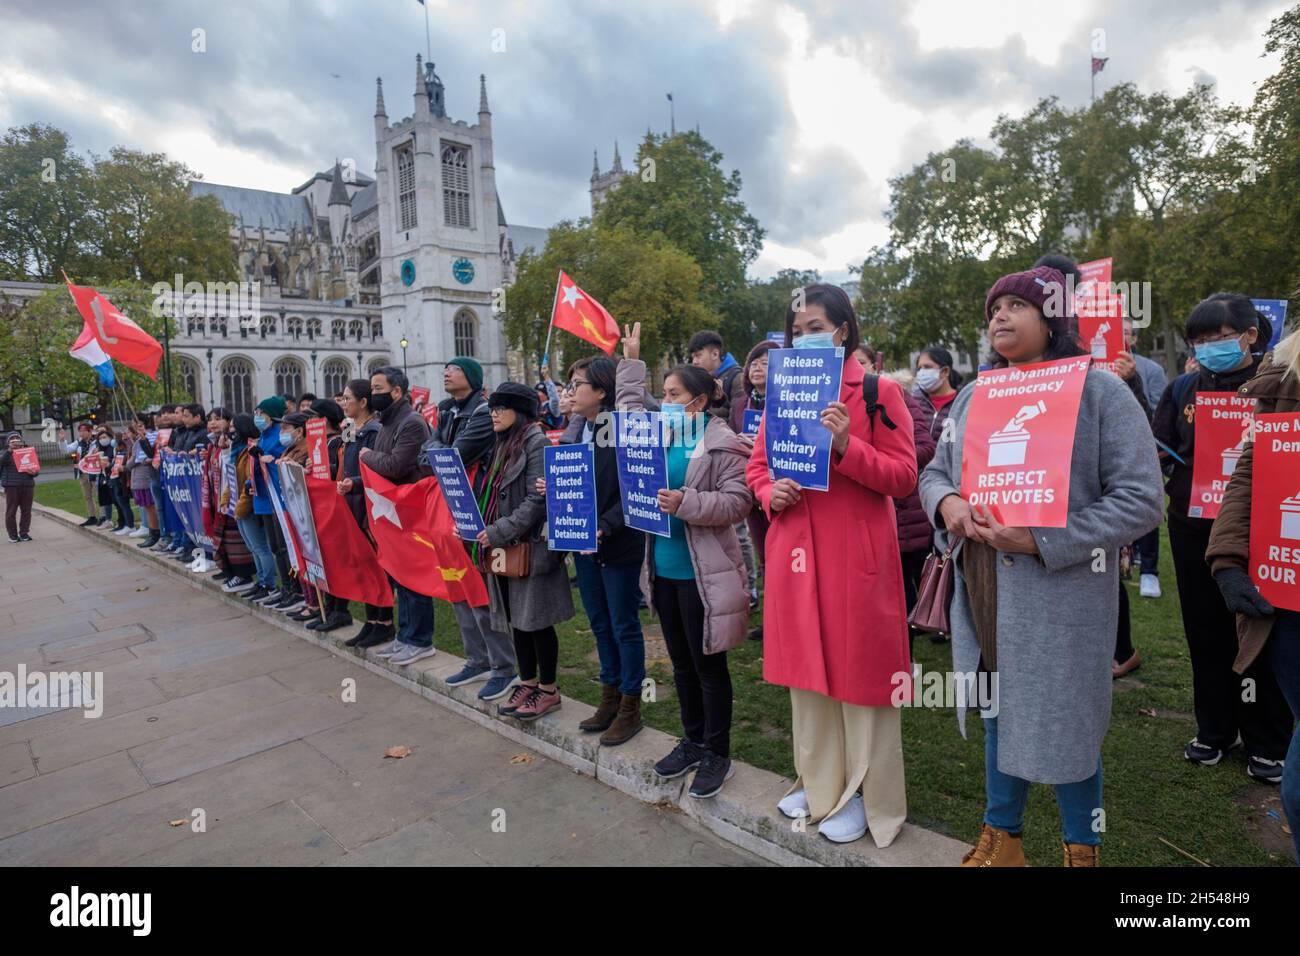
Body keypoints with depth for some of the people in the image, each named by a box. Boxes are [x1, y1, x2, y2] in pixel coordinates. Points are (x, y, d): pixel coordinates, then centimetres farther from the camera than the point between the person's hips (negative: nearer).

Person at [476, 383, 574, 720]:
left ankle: (548, 691, 16)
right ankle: (528, 683, 29)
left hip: (531, 547, -8)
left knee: (536, 620, 2)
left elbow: (537, 501, -19)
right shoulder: (502, 445, 14)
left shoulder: (536, 444, -12)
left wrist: (499, 532, -19)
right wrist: (479, 527, 2)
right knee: (516, 618, 15)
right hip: (503, 548, 8)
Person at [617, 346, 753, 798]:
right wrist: (631, 361, 26)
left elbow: (739, 501, -18)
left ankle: (717, 754, 22)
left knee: (708, 665, 6)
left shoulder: (723, 444, -11)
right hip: (663, 568, 7)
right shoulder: (660, 435, 9)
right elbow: (629, 405, 28)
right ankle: (692, 741, 35)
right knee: (681, 662, 18)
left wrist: (685, 503, -26)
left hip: (702, 572, -7)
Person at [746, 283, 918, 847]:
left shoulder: (878, 392, -3)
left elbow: (904, 475, -7)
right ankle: (820, 781, 33)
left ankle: (863, 794, 24)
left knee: (858, 670, 5)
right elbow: (757, 465, 15)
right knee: (808, 666, 14)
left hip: (857, 552, -4)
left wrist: (847, 446, -22)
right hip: (795, 550, 5)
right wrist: (770, 494, -7)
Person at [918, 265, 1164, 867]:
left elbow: (1141, 500, -13)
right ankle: (1001, 838, 40)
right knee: (1000, 716, 19)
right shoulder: (973, 396, 8)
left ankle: (1082, 851, 36)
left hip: (1062, 600, -5)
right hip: (983, 596, 5)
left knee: (1064, 726, 10)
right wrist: (946, 502, -10)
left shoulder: (1099, 390, -8)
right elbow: (934, 471, 13)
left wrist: (1043, 541, -22)